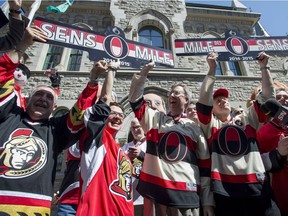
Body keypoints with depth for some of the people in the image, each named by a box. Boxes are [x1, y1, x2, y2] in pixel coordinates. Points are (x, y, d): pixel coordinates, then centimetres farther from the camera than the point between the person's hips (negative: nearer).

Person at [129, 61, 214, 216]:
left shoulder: (195, 128, 9)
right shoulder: (155, 118, 10)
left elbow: (204, 165, 8)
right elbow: (135, 98, 3)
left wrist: (207, 201, 5)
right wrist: (144, 72, -4)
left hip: (186, 192, 0)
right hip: (155, 189, 0)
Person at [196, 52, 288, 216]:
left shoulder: (247, 119, 18)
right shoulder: (210, 124, 9)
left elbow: (268, 95, 15)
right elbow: (204, 100, -6)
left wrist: (264, 67, 11)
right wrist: (212, 70, -5)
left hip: (257, 186, 3)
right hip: (225, 189, -2)